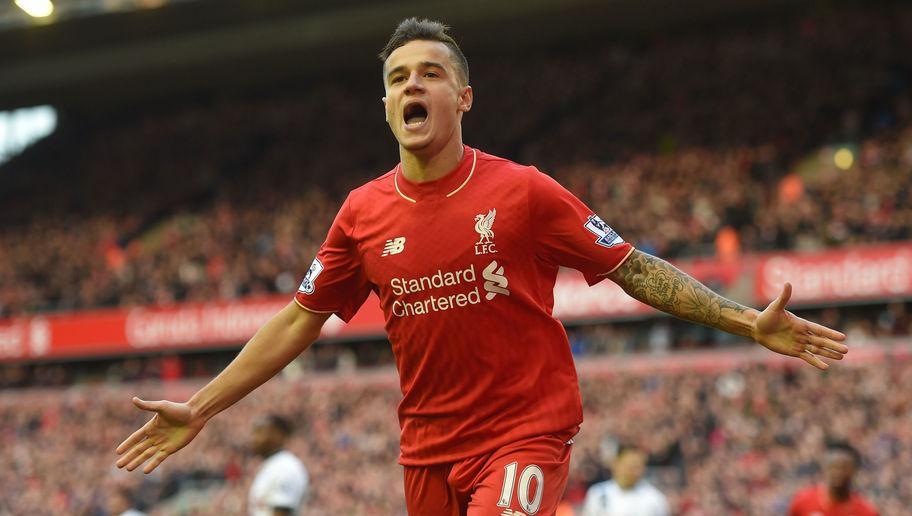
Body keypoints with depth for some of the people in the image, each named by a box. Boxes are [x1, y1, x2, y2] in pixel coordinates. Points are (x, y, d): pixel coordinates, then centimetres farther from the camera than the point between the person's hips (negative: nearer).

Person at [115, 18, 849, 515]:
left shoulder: (522, 192, -8)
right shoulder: (363, 213, 2)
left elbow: (634, 269, -3)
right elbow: (299, 322, 9)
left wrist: (747, 323, -11)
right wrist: (200, 410, 6)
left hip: (525, 434, -4)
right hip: (429, 449, 4)